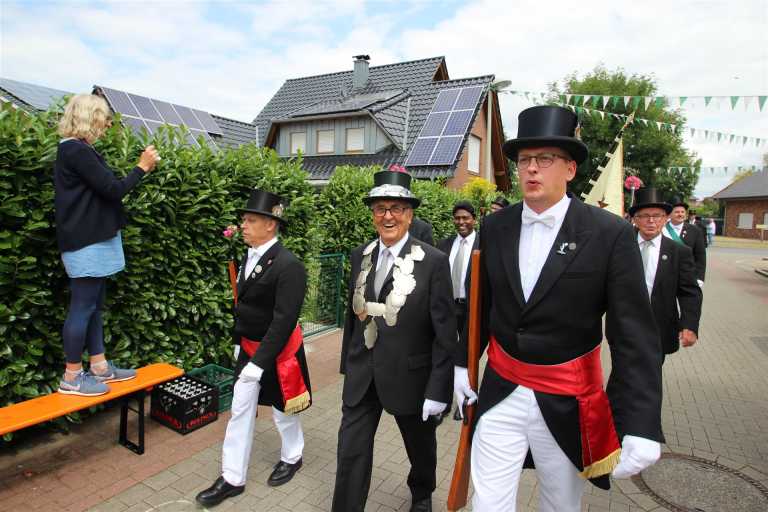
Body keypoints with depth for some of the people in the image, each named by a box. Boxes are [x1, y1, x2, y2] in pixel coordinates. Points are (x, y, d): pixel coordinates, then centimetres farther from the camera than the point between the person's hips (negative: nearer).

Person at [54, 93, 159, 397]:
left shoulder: (76, 149, 16)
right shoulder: (77, 150, -16)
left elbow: (103, 189, 14)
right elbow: (113, 190, -17)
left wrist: (143, 169, 12)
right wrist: (141, 167, -6)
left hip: (92, 239, 10)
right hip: (87, 242, -10)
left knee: (93, 306, 13)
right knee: (83, 307, -2)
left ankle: (99, 366, 23)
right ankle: (72, 377, 10)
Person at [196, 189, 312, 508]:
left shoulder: (288, 265, -24)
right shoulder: (249, 256, 1)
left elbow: (284, 320, -26)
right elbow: (244, 304, 11)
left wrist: (259, 362, -25)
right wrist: (239, 341, 14)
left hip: (278, 351, -7)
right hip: (248, 347, 7)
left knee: (283, 409, 15)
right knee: (240, 411, 13)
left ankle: (292, 457, 42)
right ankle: (232, 478, 29)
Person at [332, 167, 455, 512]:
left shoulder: (434, 262, -15)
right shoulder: (361, 255, 0)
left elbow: (445, 332, -14)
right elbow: (353, 313, 8)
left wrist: (439, 390, -13)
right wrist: (347, 363, 12)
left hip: (409, 376, -2)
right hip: (361, 375, 3)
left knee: (420, 447, 23)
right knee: (351, 453, 8)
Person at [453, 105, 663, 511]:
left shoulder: (611, 234, -13)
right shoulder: (494, 228, -2)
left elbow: (636, 338, -13)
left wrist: (641, 427, -16)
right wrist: (463, 362, 12)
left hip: (567, 405, -1)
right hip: (500, 395, 2)